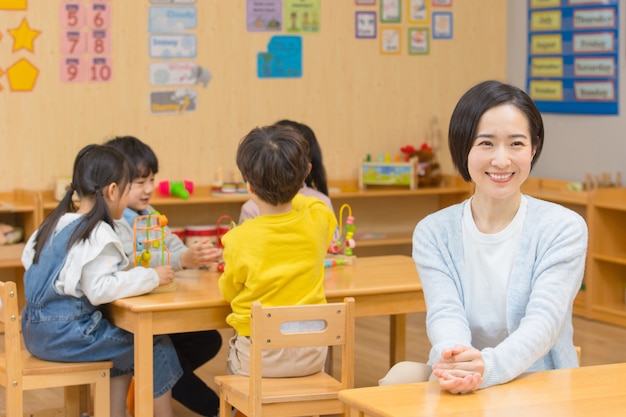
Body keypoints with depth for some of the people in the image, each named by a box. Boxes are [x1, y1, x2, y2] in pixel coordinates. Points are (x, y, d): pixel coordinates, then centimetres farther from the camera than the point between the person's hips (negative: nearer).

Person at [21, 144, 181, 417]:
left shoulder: (55, 223, 7)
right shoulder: (98, 233, -19)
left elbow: (28, 259, 21)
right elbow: (99, 290, -28)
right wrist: (151, 277, -20)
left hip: (37, 332, 9)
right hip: (66, 334, -9)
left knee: (125, 344, 26)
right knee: (156, 346, -1)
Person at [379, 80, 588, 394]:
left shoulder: (564, 229, -5)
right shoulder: (433, 233, 2)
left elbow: (543, 321, -17)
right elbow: (444, 313, -12)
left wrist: (488, 367, -40)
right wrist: (455, 361, -38)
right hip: (459, 388, 3)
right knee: (400, 376, -28)